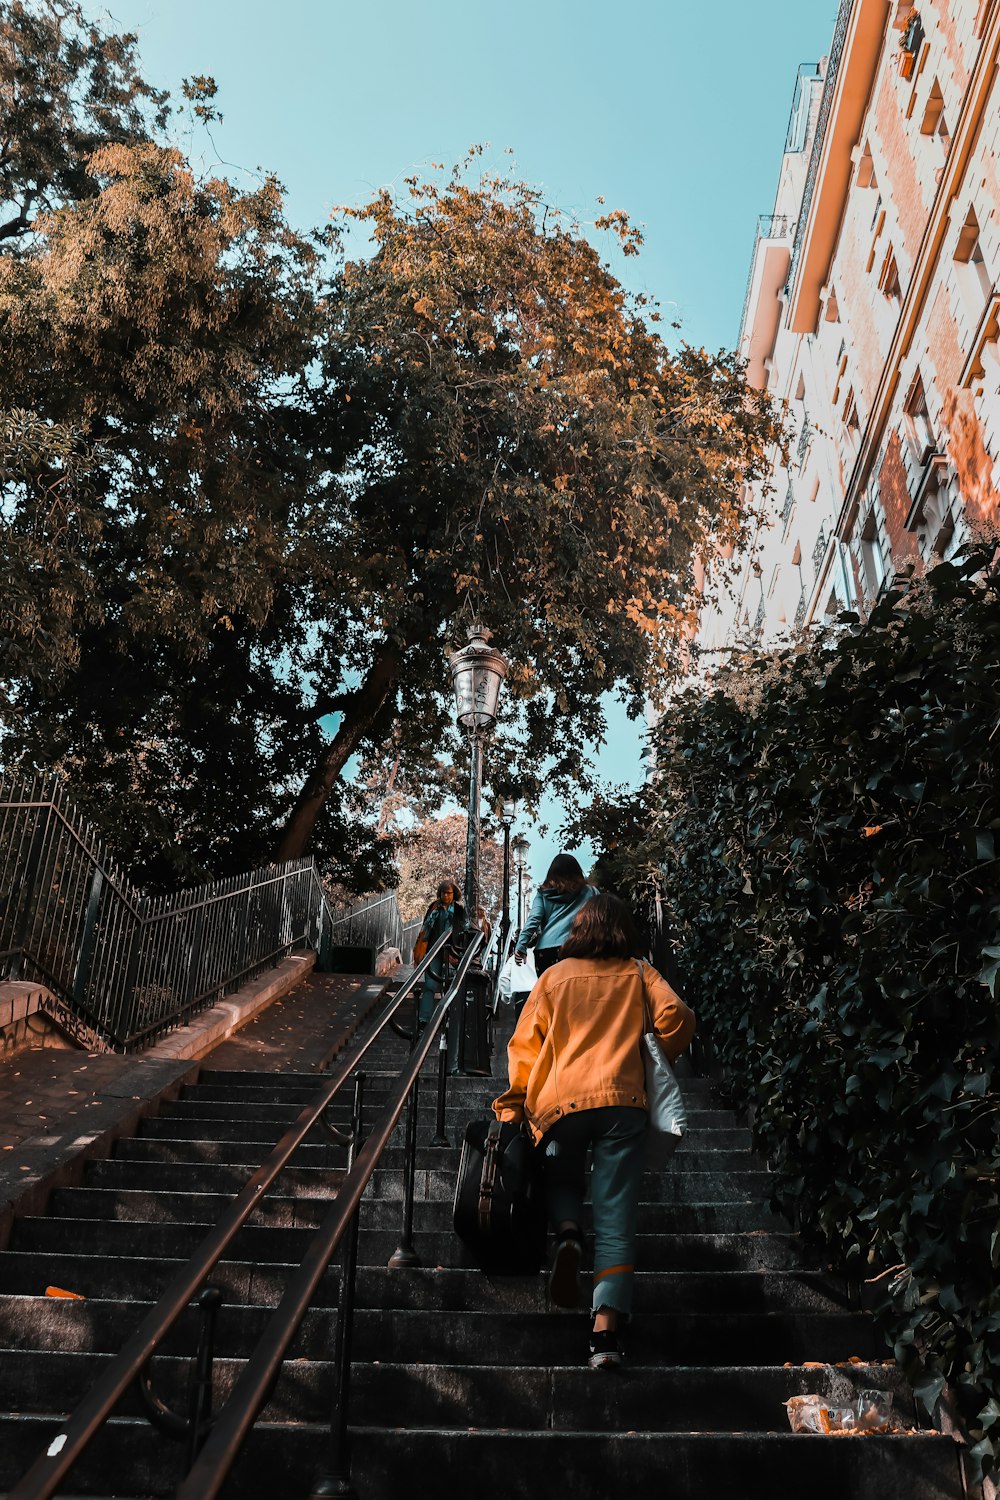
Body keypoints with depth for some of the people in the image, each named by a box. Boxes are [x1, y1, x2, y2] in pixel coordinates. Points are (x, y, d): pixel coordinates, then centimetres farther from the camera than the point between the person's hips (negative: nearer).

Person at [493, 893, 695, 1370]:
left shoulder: (555, 976, 14)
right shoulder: (638, 974, 14)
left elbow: (525, 1043, 10)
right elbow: (676, 1016, 0)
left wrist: (515, 1102, 15)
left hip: (561, 1099, 1)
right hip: (622, 1099, 0)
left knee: (561, 1181, 26)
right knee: (616, 1217, 1)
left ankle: (567, 1231, -5)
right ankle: (605, 1328, -10)